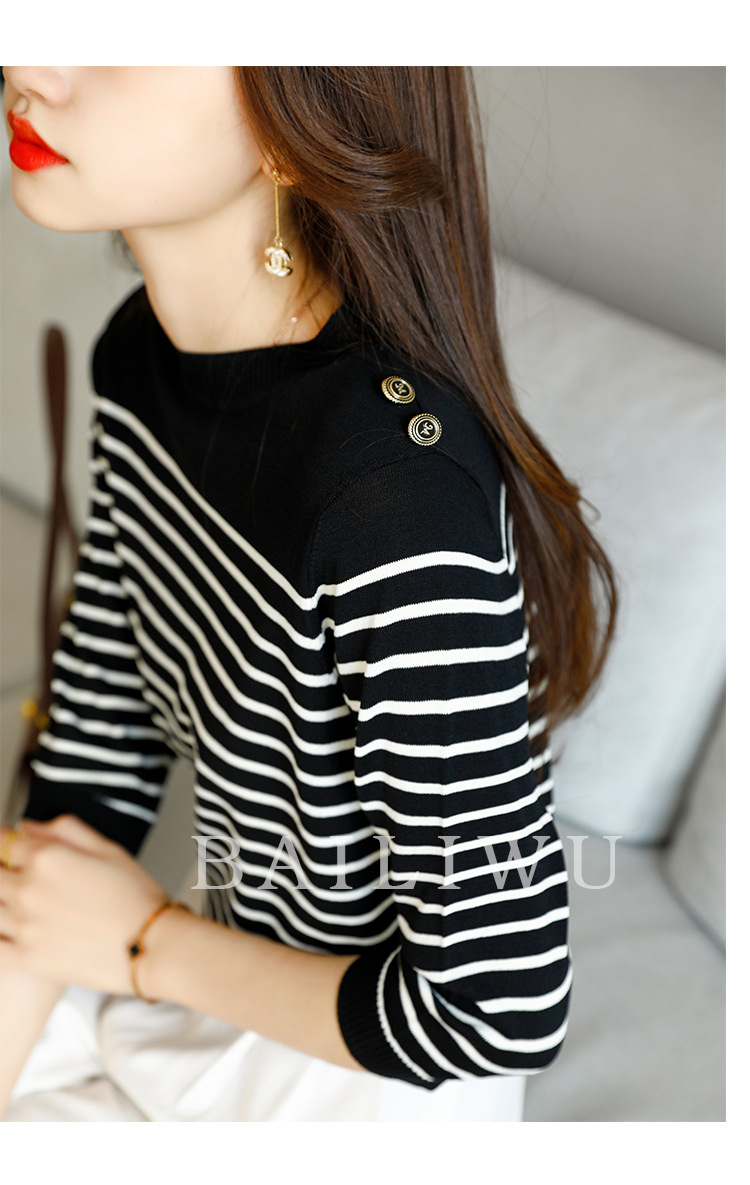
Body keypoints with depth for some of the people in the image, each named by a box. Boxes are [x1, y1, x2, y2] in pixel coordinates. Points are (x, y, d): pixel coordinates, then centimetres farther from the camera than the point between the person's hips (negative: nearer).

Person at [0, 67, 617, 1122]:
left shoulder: (401, 493, -35)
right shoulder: (144, 352, -9)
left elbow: (503, 1016, -28)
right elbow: (91, 767, -2)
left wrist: (146, 942, -15)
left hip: (362, 1078, -6)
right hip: (213, 980, 6)